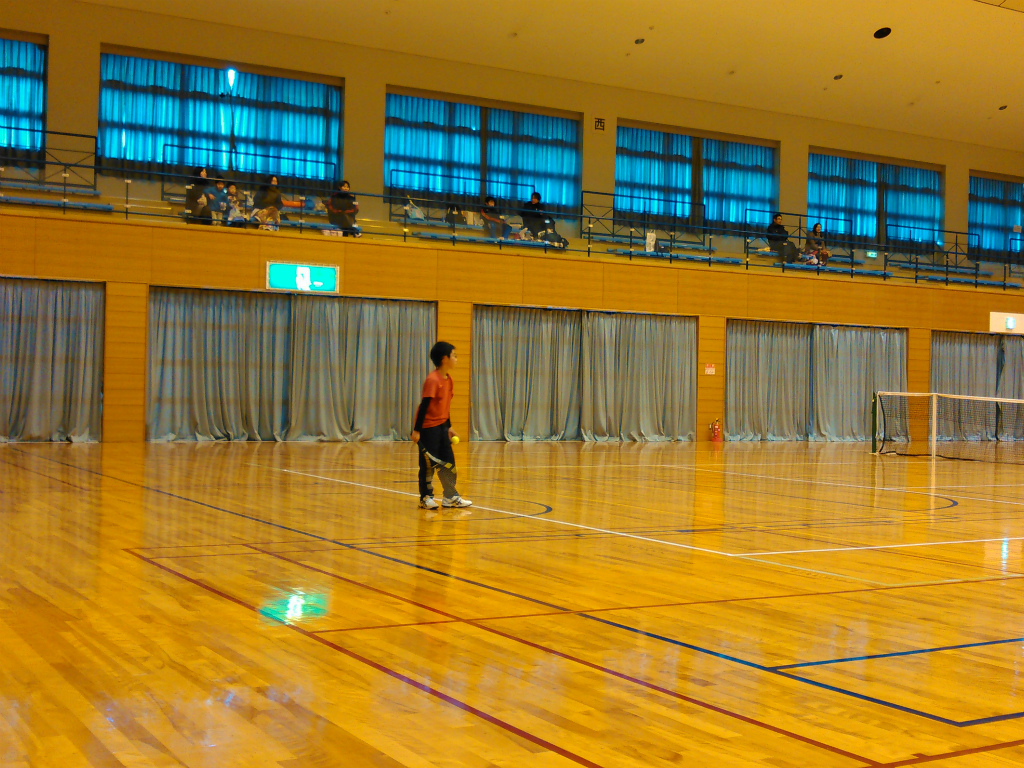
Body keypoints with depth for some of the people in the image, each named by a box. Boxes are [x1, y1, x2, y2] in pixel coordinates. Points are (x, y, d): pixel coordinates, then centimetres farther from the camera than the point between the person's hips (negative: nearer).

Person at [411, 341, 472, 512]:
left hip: (442, 427, 8)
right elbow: (424, 405, -19)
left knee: (448, 461, 8)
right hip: (428, 427, -8)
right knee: (429, 464, 0)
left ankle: (450, 497, 14)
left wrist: (449, 426, 20)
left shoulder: (448, 378, 8)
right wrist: (416, 430, -19)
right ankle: (426, 498, 11)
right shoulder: (432, 380, -18)